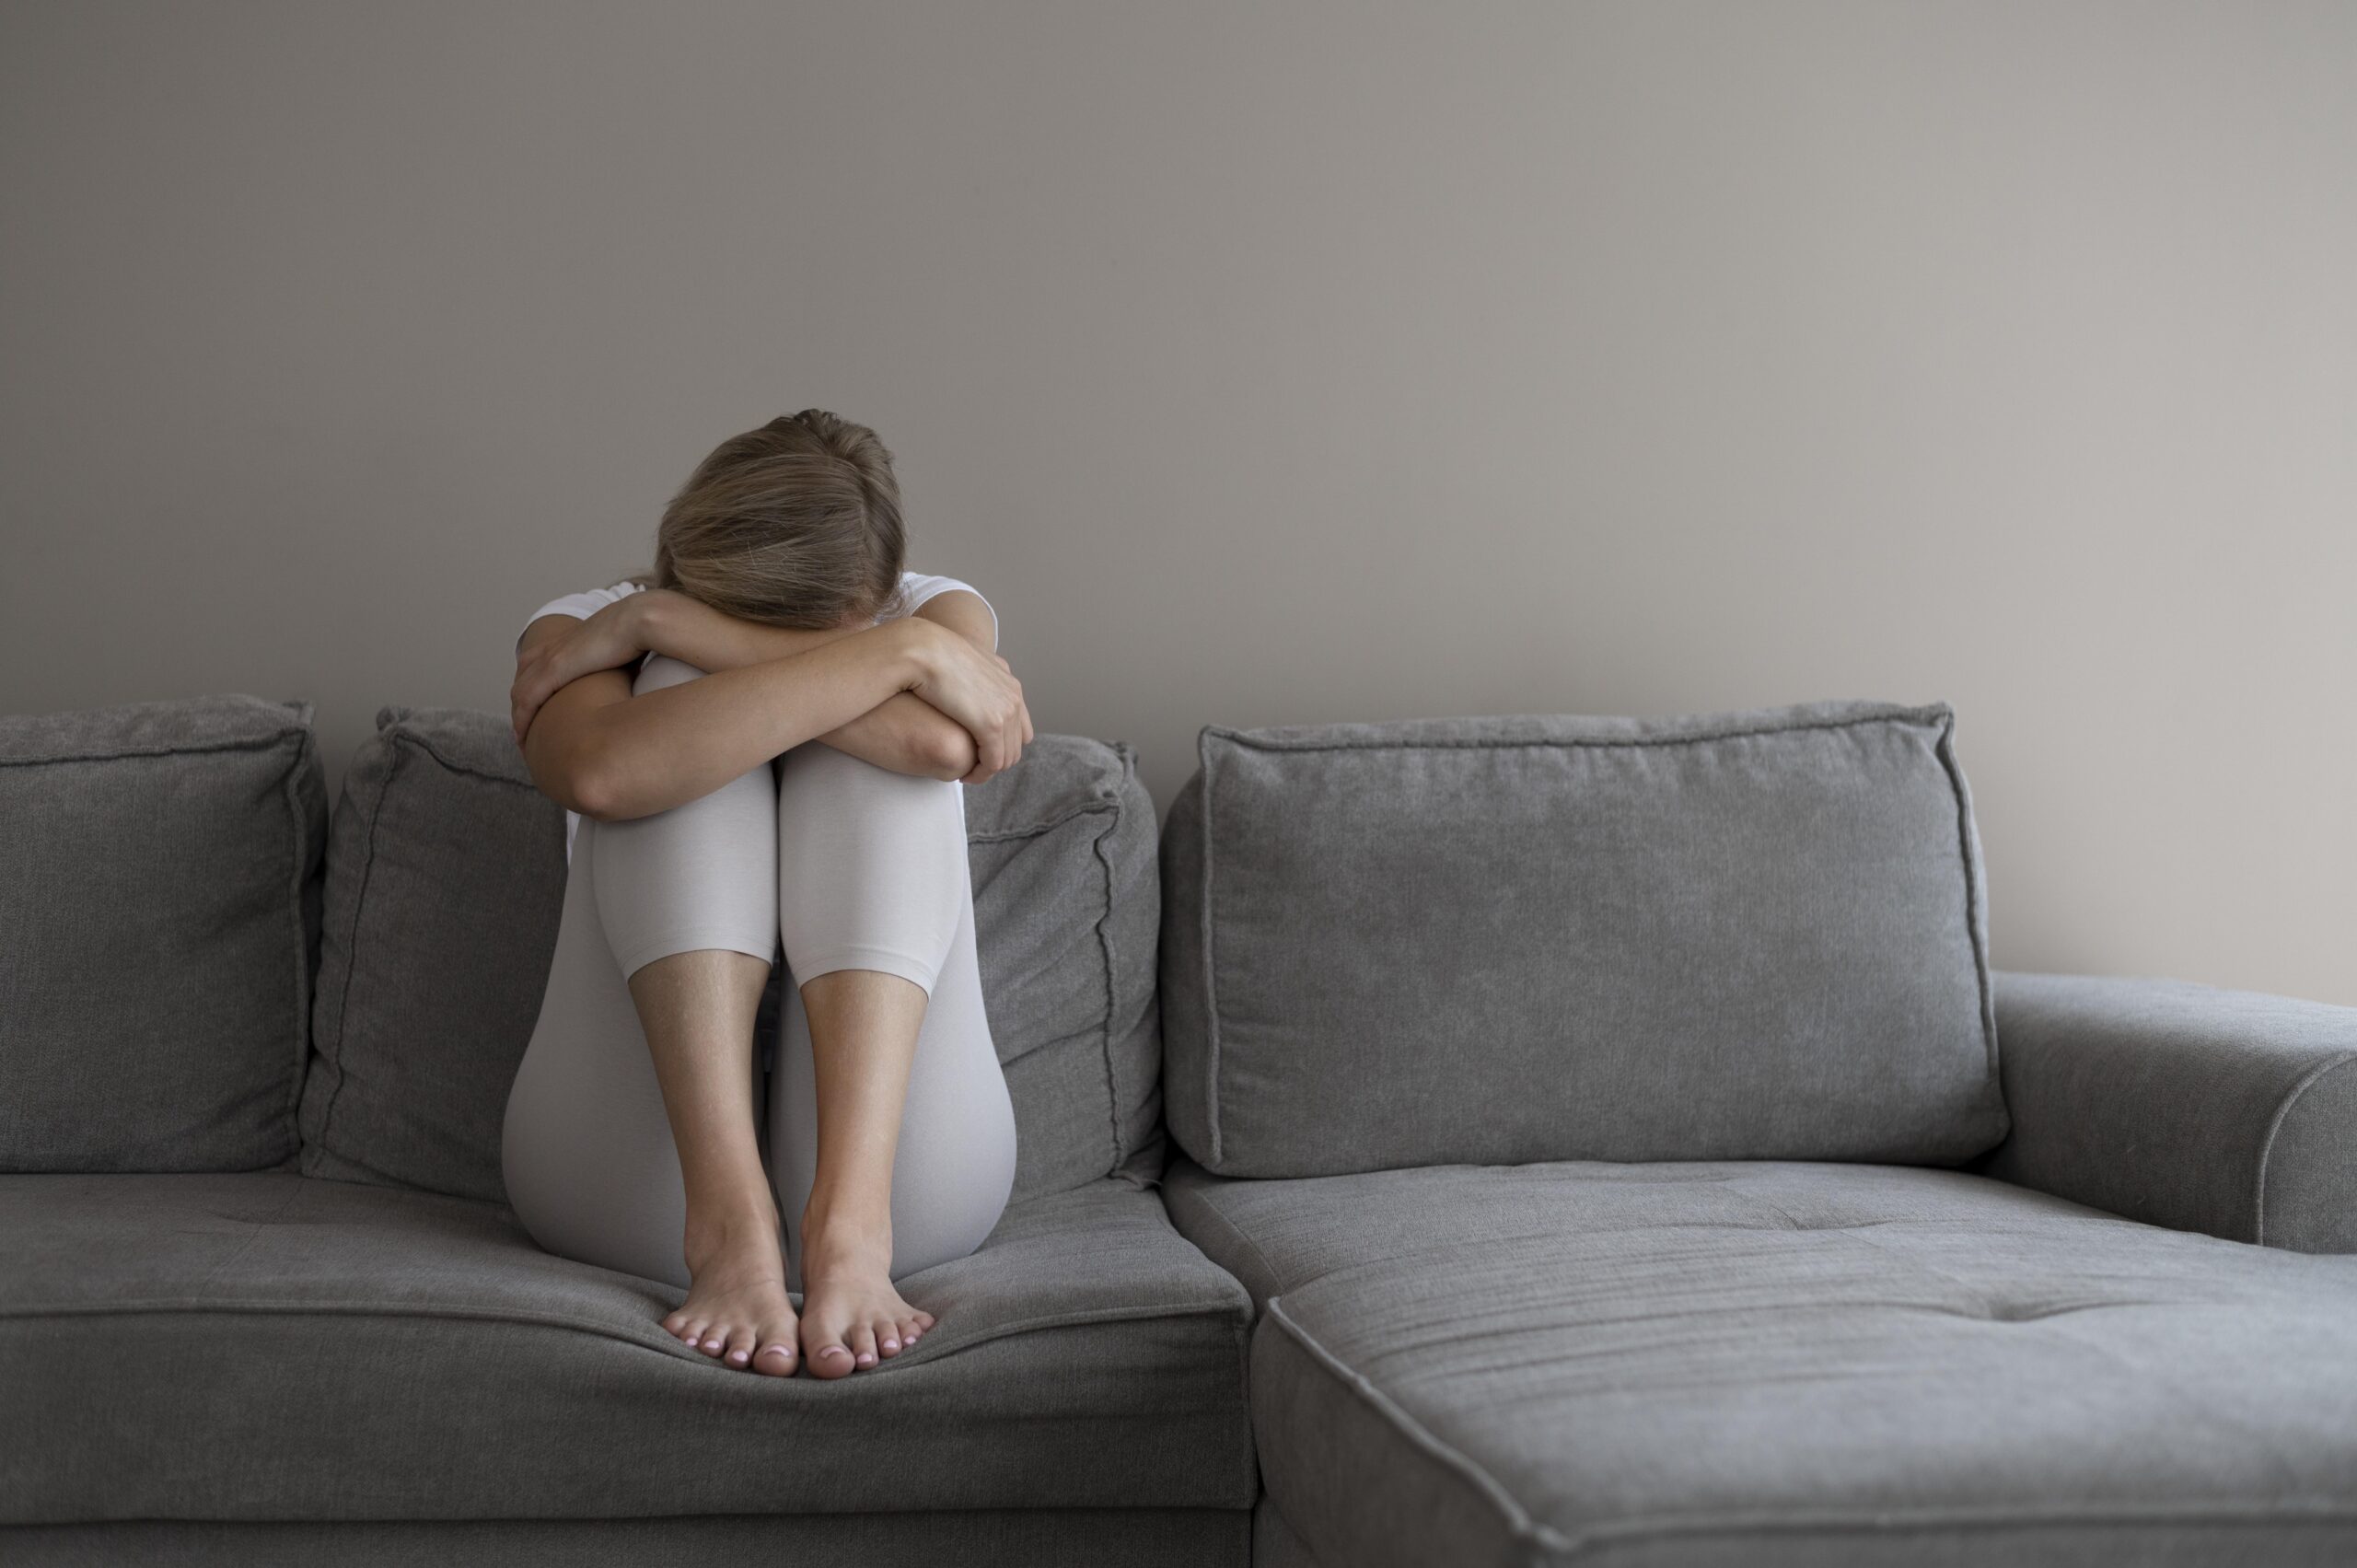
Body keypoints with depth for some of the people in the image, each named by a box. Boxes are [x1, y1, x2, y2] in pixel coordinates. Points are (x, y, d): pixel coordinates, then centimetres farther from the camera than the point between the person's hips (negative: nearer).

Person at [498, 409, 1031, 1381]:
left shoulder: (938, 615, 6)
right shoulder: (583, 628, 2)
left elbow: (941, 740, -21)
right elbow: (602, 773, -26)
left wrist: (665, 624, -16)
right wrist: (899, 653, -24)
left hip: (901, 1169, 1)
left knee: (890, 748, -18)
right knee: (689, 693, -17)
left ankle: (852, 1214, -35)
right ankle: (727, 1218, -34)